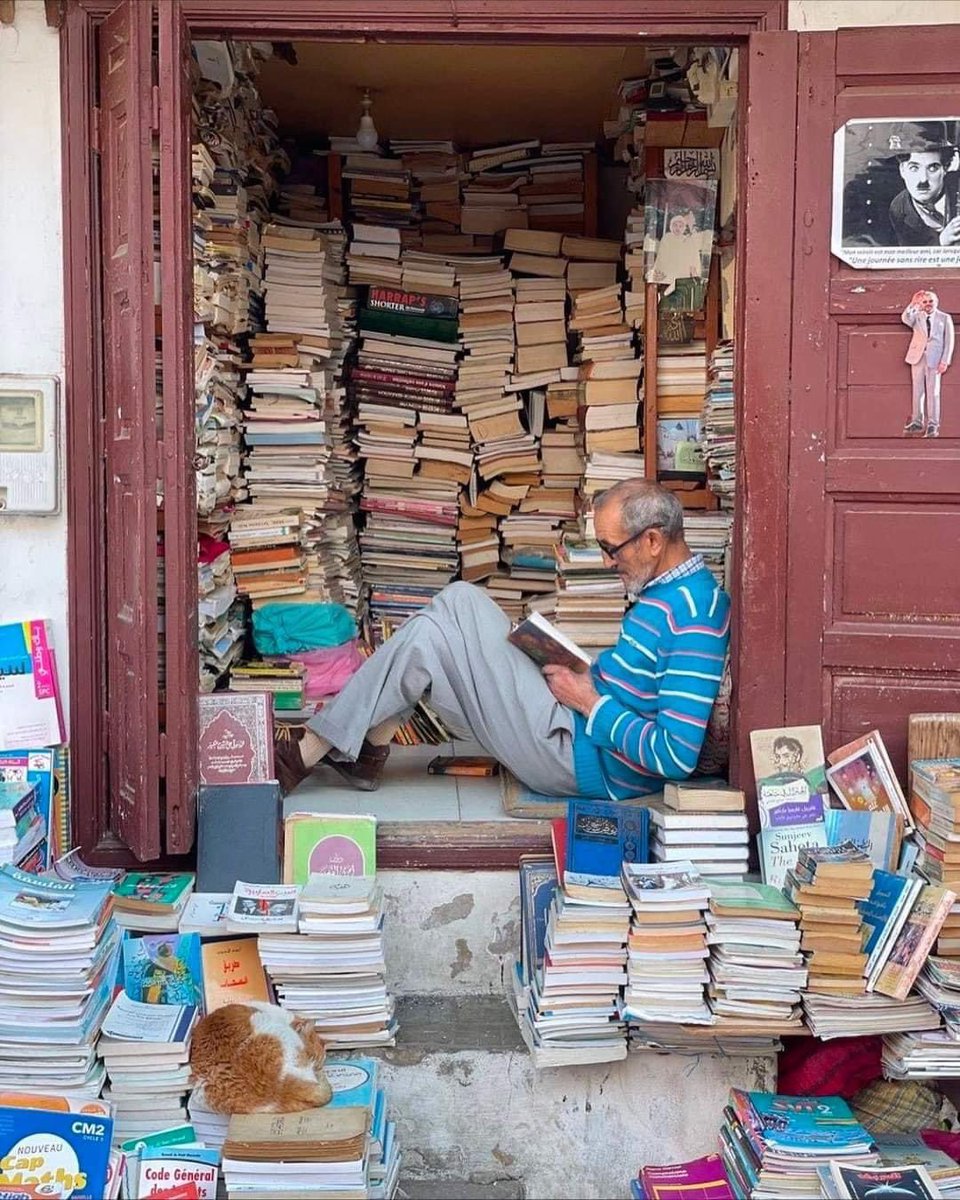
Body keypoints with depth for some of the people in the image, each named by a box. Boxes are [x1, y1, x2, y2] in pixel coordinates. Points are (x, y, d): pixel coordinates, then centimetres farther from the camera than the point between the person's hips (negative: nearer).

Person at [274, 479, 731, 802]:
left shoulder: (693, 618, -24)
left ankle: (303, 756, 0)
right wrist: (588, 676, 3)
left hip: (585, 758, -10)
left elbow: (676, 756, -28)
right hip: (581, 726, 10)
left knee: (425, 638, -11)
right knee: (461, 600, 7)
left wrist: (590, 702, -19)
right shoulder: (665, 590, 7)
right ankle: (366, 747, 6)